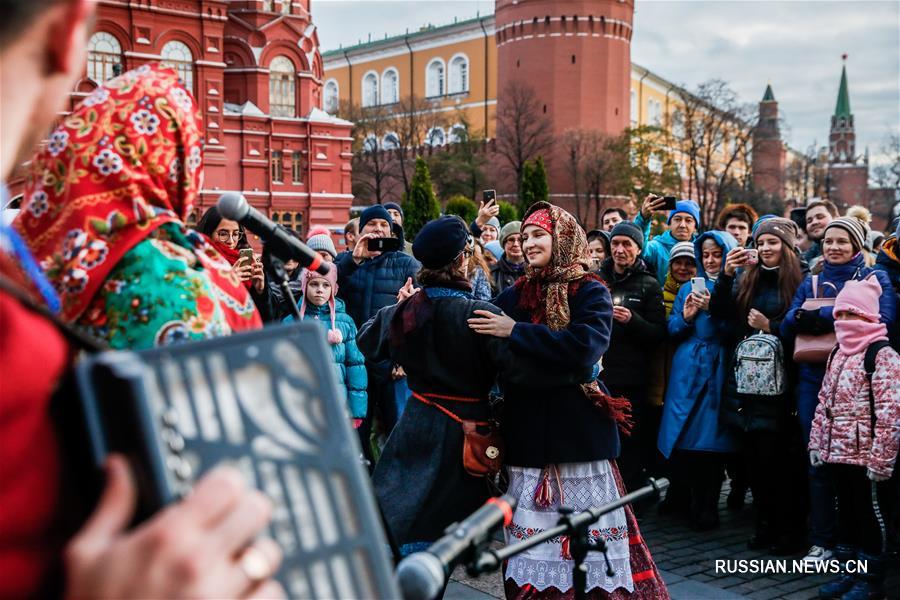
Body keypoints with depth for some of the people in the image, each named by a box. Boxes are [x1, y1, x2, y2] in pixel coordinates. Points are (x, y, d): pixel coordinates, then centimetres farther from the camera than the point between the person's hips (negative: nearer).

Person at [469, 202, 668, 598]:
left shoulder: (590, 293, -4)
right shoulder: (515, 295, 10)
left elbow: (584, 347, -22)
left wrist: (516, 331, -19)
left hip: (577, 429, -4)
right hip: (526, 430, 4)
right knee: (533, 537, 9)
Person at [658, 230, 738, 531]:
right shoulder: (689, 288, 14)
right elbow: (671, 330, 11)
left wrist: (713, 310, -19)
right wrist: (686, 317, -8)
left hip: (719, 371, -3)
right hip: (688, 370, 3)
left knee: (712, 440, -3)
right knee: (682, 437, 4)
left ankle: (706, 508, 8)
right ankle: (681, 497, 23)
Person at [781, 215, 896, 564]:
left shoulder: (875, 279, 4)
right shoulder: (811, 282, 15)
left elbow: (882, 320, -15)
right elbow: (788, 327, 5)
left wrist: (822, 316, -16)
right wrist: (802, 316, -18)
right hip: (814, 380, 3)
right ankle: (821, 542, 14)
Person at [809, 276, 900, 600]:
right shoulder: (838, 353, 14)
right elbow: (824, 401, 18)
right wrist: (816, 442, 14)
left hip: (864, 453, -8)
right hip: (837, 451, 8)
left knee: (868, 512, 3)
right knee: (846, 510, 15)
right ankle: (848, 571, 27)